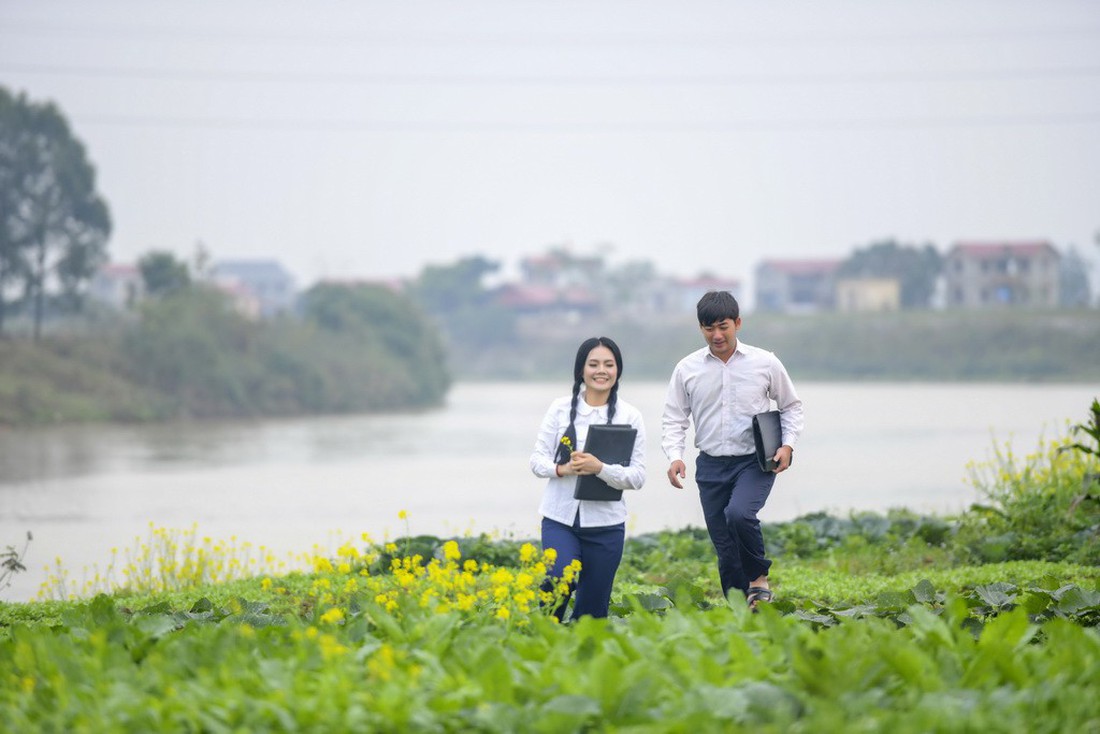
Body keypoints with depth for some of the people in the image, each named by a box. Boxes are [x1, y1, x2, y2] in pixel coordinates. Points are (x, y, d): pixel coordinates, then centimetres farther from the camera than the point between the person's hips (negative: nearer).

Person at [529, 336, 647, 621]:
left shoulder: (629, 416, 1)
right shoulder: (561, 408, 3)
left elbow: (637, 477, -3)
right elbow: (537, 460, 4)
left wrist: (600, 468, -20)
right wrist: (563, 469, -17)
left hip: (605, 522, 1)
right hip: (560, 517, -1)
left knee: (592, 607, 4)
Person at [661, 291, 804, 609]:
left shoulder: (765, 363, 1)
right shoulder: (687, 369, 3)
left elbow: (791, 406, 12)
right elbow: (673, 419, 7)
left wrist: (788, 444, -4)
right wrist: (675, 456, -10)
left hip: (755, 462, -2)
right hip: (711, 465, 3)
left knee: (739, 513, -30)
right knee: (725, 548, 1)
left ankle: (758, 576, -4)